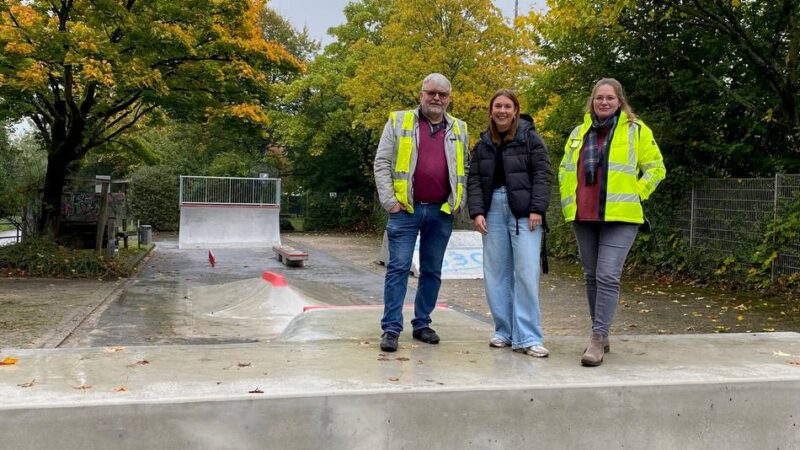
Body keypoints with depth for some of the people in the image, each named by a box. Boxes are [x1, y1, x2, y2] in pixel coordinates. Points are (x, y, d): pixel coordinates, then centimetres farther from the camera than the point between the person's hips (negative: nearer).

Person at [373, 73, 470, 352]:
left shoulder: (459, 129, 12)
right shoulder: (399, 122, 4)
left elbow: (466, 169, 16)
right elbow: (382, 163, 0)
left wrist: (459, 202, 5)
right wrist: (389, 200, -8)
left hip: (442, 212, 3)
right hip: (405, 209, -3)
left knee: (432, 271, 9)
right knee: (398, 268, -4)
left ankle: (422, 324, 21)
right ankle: (391, 328, 1)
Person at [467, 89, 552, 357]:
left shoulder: (529, 138, 3)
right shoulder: (483, 144, 15)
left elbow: (542, 174, -2)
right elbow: (473, 180, 12)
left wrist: (537, 209, -11)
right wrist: (476, 212, 0)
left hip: (523, 212, -4)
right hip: (493, 210, 4)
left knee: (526, 272, -9)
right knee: (496, 273, 4)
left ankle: (528, 337, -5)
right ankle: (505, 331, 15)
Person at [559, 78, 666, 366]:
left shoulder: (636, 131, 2)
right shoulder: (579, 132, 14)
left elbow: (656, 168, 5)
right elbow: (565, 168, 23)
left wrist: (635, 193, -5)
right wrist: (568, 200, 11)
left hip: (619, 216, -5)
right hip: (583, 217, 5)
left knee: (608, 277, -14)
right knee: (592, 277, 11)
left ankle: (598, 339, -10)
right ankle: (601, 335, 22)